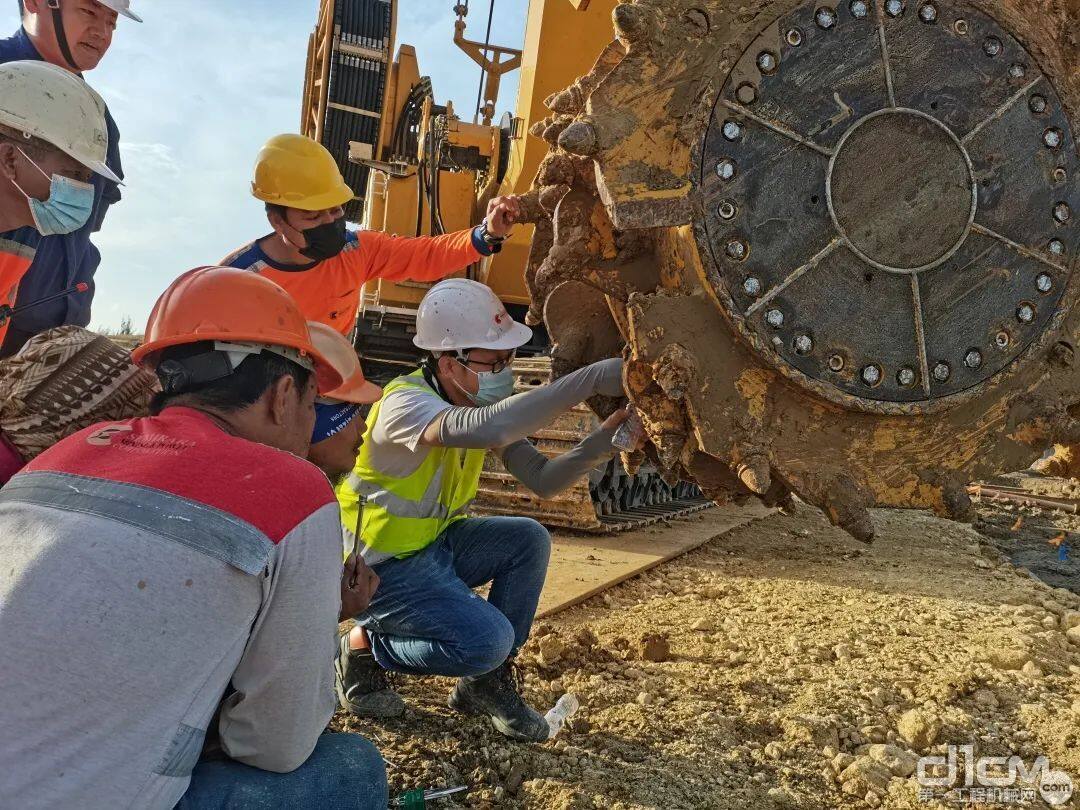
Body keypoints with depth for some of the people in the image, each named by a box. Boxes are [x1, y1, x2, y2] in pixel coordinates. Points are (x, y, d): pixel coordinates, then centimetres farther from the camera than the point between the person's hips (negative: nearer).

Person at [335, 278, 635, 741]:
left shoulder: (480, 403, -2)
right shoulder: (405, 403, -29)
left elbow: (542, 480, -7)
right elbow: (488, 429, -51)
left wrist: (607, 437, -23)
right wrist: (592, 379, -49)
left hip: (434, 543, 8)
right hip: (380, 567, -8)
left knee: (530, 540, -11)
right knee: (489, 639, -22)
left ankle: (487, 683, 5)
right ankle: (364, 649, 4)